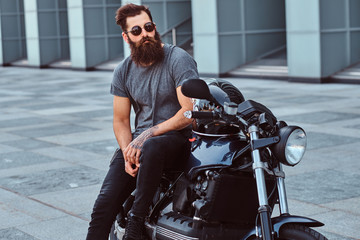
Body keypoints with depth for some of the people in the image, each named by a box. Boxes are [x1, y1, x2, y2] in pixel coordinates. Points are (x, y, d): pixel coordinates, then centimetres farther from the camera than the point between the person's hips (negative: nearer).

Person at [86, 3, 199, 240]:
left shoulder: (179, 59, -8)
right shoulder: (124, 71, 9)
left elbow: (190, 111, -16)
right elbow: (121, 120, 13)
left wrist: (147, 134, -20)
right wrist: (128, 153, -6)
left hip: (179, 138, -5)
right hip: (139, 140, 5)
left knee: (151, 147, -40)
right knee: (105, 204, -15)